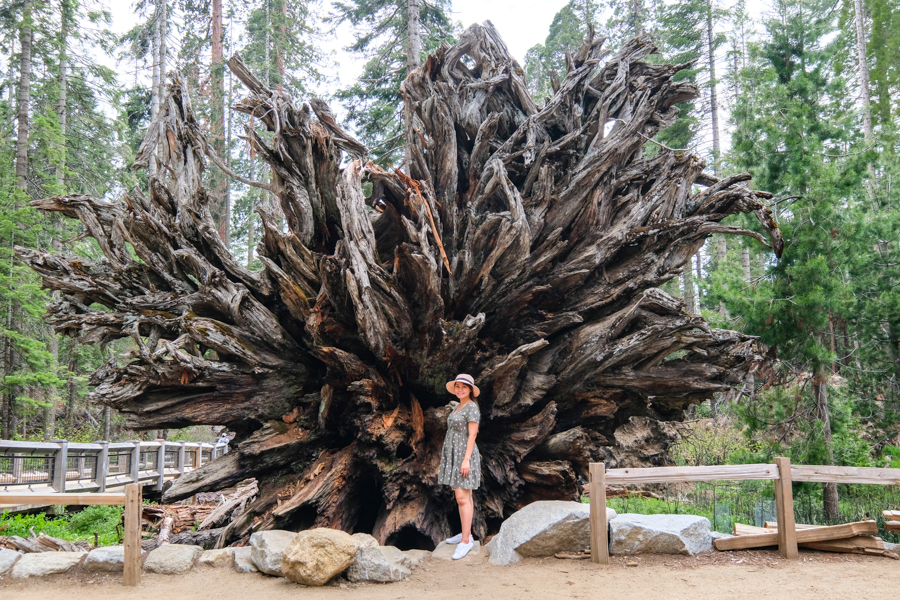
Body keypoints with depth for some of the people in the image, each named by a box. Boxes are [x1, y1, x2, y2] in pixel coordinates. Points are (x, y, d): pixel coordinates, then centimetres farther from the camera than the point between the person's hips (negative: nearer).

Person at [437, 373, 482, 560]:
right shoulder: (457, 407, 13)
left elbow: (472, 435, -19)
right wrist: (448, 458, 20)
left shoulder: (472, 408, -14)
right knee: (463, 496, 14)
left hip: (464, 456, -9)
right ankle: (466, 534, 21)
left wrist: (466, 460, -24)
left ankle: (465, 541, -8)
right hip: (454, 456, 9)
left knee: (462, 498, -11)